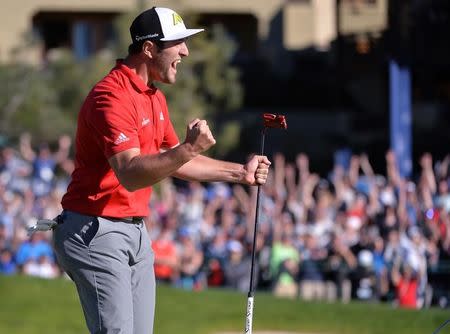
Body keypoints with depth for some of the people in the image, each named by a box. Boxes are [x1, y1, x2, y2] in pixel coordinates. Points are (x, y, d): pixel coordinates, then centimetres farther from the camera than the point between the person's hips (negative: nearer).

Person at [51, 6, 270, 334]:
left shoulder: (155, 97, 14)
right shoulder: (112, 97, -19)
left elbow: (174, 163, 24)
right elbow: (130, 175, -29)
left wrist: (240, 173, 17)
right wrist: (187, 149, -40)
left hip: (136, 231, 10)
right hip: (96, 231, -10)